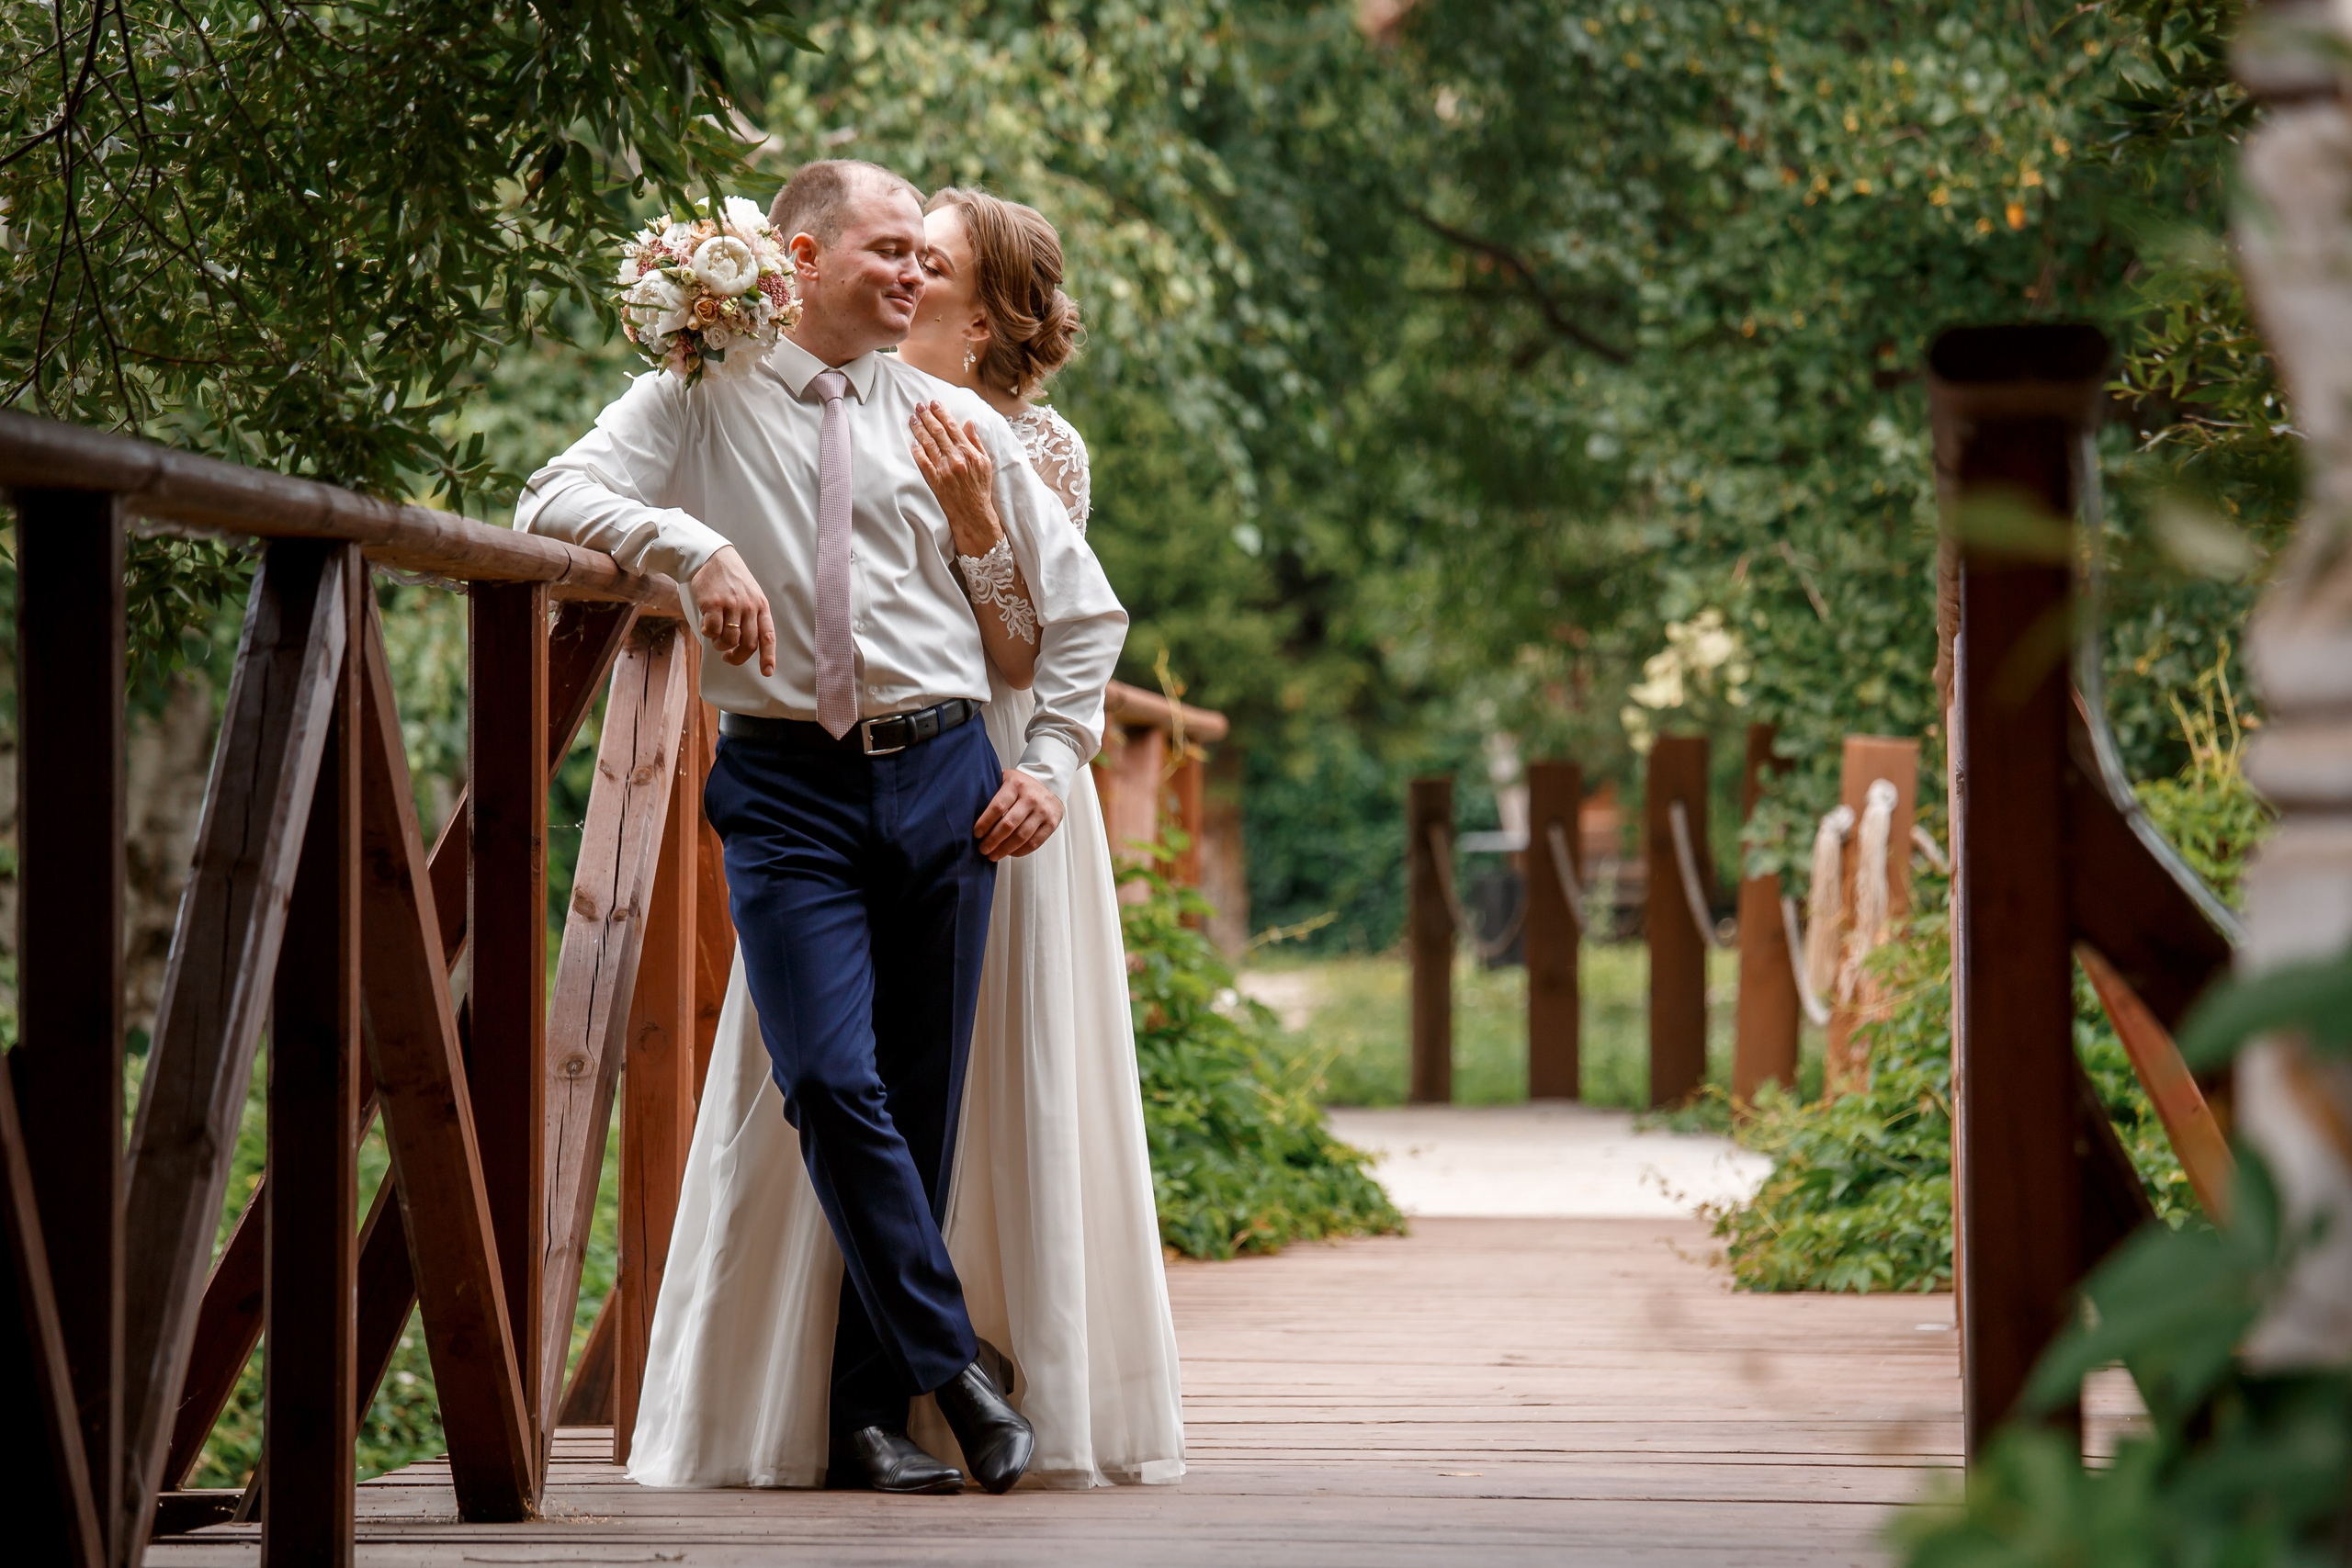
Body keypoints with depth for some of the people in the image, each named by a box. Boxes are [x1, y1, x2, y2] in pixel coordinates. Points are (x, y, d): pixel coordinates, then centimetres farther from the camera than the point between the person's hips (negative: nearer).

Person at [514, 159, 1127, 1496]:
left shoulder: (953, 421, 12)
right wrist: (691, 543, -22)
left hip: (942, 773, 2)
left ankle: (870, 1417, 9)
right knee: (833, 1083, -18)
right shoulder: (704, 401, 6)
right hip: (787, 783, -2)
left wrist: (1055, 763, 7)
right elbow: (552, 505, -7)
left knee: (921, 1104, 2)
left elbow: (1083, 606, 18)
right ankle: (955, 1371, -9)